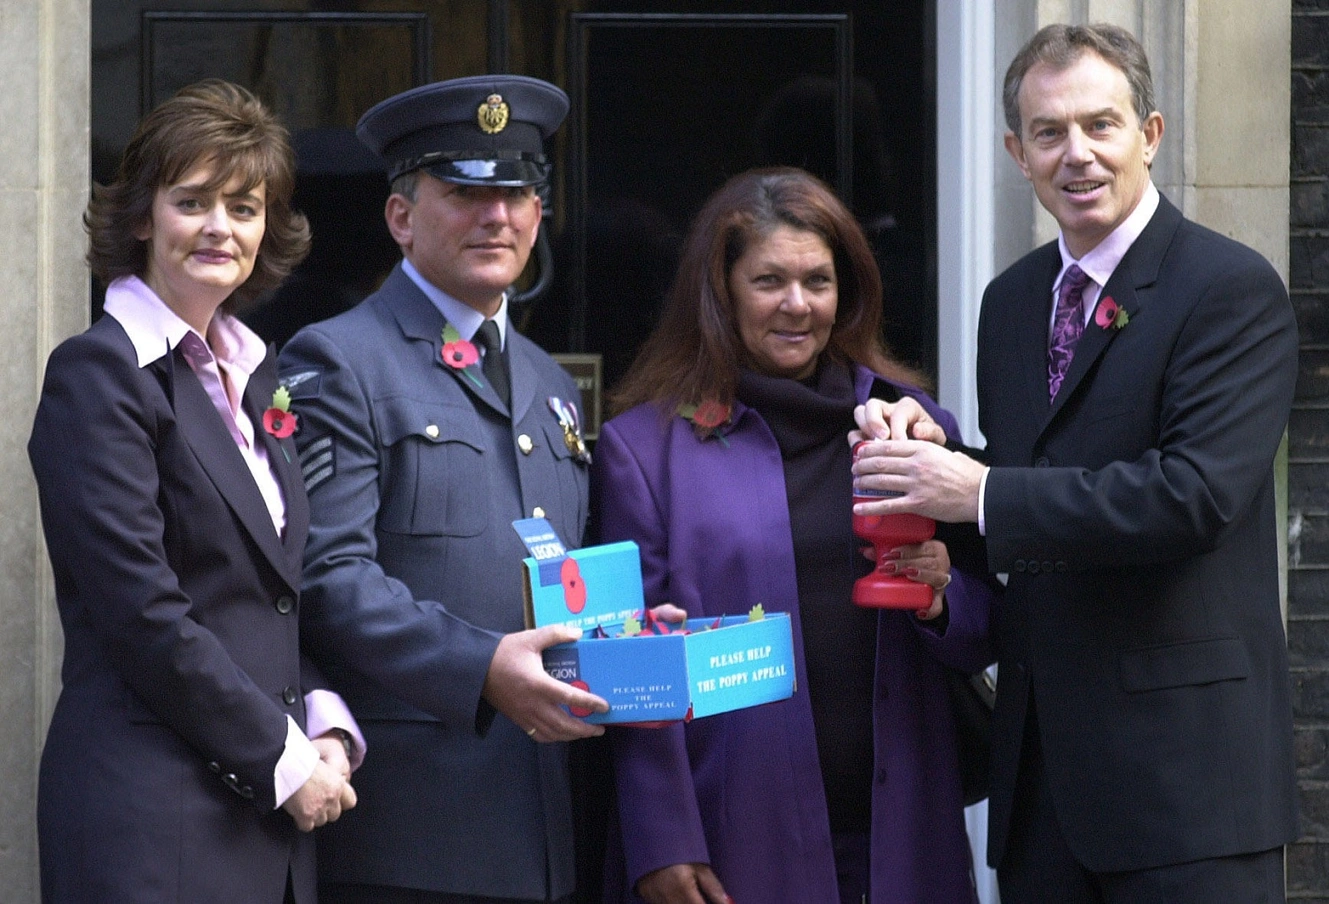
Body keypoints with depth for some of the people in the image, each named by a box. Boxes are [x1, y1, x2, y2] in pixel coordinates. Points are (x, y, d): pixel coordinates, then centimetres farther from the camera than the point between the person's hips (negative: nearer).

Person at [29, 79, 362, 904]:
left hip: (270, 807, 7)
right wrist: (283, 758, -11)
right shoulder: (98, 373, -8)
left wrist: (325, 728, 2)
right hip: (152, 816, -7)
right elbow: (142, 612, -14)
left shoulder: (255, 376, 15)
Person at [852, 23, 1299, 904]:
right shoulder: (1011, 300, 15)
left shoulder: (1233, 289, -8)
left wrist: (984, 494, -19)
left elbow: (1197, 492, -20)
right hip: (1043, 762, 7)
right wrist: (933, 452, -1)